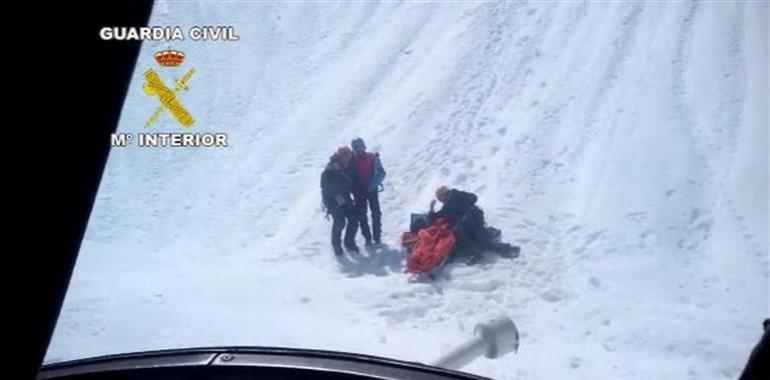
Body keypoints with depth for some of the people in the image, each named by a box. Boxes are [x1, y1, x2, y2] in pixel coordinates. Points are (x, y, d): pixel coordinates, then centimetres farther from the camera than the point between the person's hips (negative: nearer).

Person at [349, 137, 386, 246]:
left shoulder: (372, 158, -4)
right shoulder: (351, 160, 0)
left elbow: (381, 173, -2)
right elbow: (348, 176, 6)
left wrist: (374, 183, -17)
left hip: (372, 189, -1)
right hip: (359, 192, 1)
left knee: (376, 213, 1)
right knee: (361, 215, 2)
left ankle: (377, 237, 11)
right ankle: (367, 238, 11)